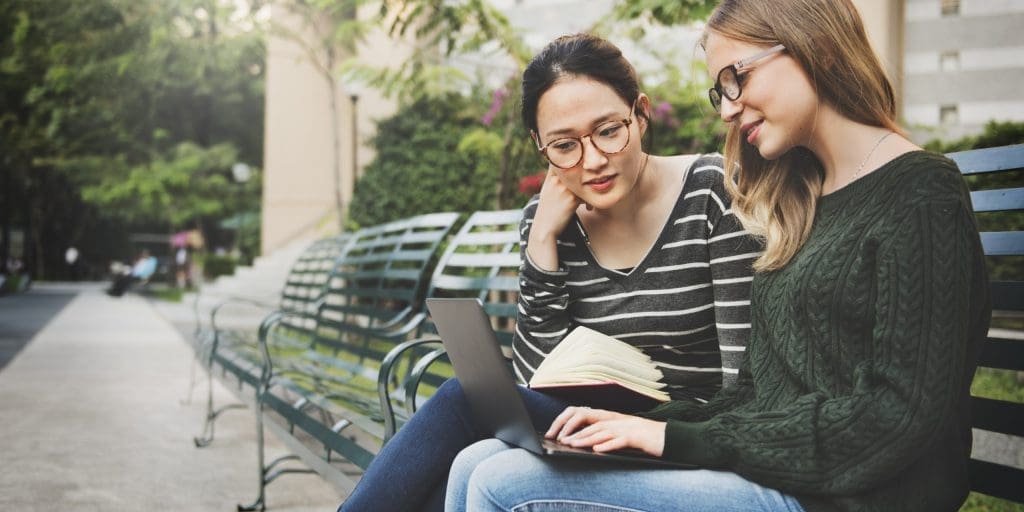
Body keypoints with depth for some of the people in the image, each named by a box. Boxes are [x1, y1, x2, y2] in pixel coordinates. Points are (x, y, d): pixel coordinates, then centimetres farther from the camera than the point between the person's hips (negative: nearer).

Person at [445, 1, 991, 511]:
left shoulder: (920, 194, -8)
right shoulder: (801, 202, 17)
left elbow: (899, 416, -17)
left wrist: (682, 438, -15)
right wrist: (643, 424, -2)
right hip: (769, 466, 8)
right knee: (477, 464, -4)